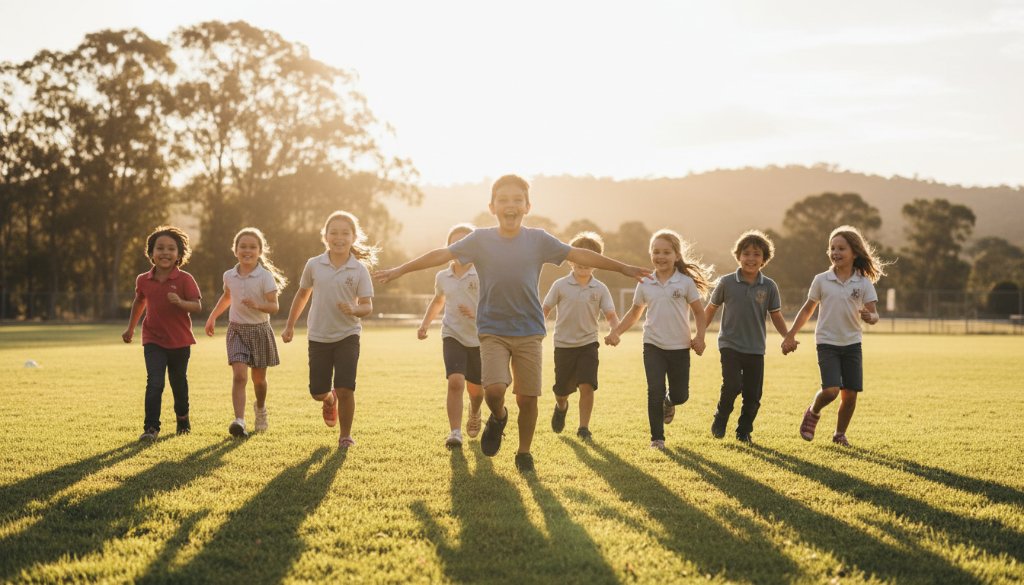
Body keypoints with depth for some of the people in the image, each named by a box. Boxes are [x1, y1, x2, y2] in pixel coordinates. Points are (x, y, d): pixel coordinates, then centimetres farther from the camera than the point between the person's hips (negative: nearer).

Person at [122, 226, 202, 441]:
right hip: (153, 340, 1)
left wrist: (180, 302, -35)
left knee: (178, 383, 15)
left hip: (180, 341, -1)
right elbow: (139, 302, 18)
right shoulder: (143, 280, -1)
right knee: (154, 383, -14)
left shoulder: (185, 279, -11)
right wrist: (130, 328, 24)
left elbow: (197, 306, -16)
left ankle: (183, 418, 39)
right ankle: (151, 427, -14)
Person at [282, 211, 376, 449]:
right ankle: (330, 400, 43)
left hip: (347, 335, -2)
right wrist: (290, 326, 16)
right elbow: (302, 294, 13)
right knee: (318, 391, 5)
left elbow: (367, 306, -7)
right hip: (319, 336, 2)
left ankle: (345, 435, 9)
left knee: (345, 388, -11)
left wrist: (354, 309, -30)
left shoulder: (359, 270, -7)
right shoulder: (314, 265, -1)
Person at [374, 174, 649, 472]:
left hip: (529, 331, 1)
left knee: (527, 397, 0)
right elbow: (441, 254, -1)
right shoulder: (480, 239, -1)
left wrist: (623, 268, -1)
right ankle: (498, 418, 17)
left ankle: (524, 453, 22)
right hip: (492, 330, -1)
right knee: (494, 388, -19)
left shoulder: (538, 240, -1)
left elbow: (580, 255, 0)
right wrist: (399, 270, -4)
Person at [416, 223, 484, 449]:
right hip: (453, 335, 1)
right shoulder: (442, 277, 1)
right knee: (455, 382, -20)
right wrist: (425, 324, 11)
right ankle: (455, 433, -18)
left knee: (475, 388, 14)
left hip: (480, 338, -1)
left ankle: (474, 413, 49)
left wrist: (478, 313, -30)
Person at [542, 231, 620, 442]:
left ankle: (584, 428, -2)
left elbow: (611, 314, -5)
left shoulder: (600, 289, -2)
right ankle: (561, 407, 45)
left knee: (587, 385, -15)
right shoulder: (560, 285, -5)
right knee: (561, 390, 9)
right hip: (563, 344, 0)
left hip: (588, 343, 0)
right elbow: (545, 309, 1)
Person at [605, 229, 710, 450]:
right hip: (653, 345, 0)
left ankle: (668, 403, 41)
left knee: (680, 395, 5)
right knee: (655, 391, -10)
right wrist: (616, 332, 5)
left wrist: (700, 336, -10)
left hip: (679, 347, 0)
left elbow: (698, 312, 4)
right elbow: (635, 312, 15)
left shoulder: (685, 282, -2)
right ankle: (657, 438, 0)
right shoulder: (645, 284, 3)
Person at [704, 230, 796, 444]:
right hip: (730, 344, -2)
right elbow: (710, 308, 7)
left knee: (753, 395, 3)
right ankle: (720, 419, 6)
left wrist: (787, 337, -9)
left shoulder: (769, 286, 0)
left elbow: (776, 316, 6)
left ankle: (744, 431, 21)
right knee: (732, 385, -19)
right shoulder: (727, 282, -4)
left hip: (756, 348, 2)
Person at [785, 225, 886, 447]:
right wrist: (791, 334, 4)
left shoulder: (864, 283, -3)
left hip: (852, 343, 2)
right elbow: (808, 309, 7)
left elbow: (874, 314, -6)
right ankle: (813, 413, 15)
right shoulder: (821, 280, -2)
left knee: (850, 393, 1)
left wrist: (870, 317, -30)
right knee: (831, 390, -17)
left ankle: (840, 434, 22)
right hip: (827, 343, -2)